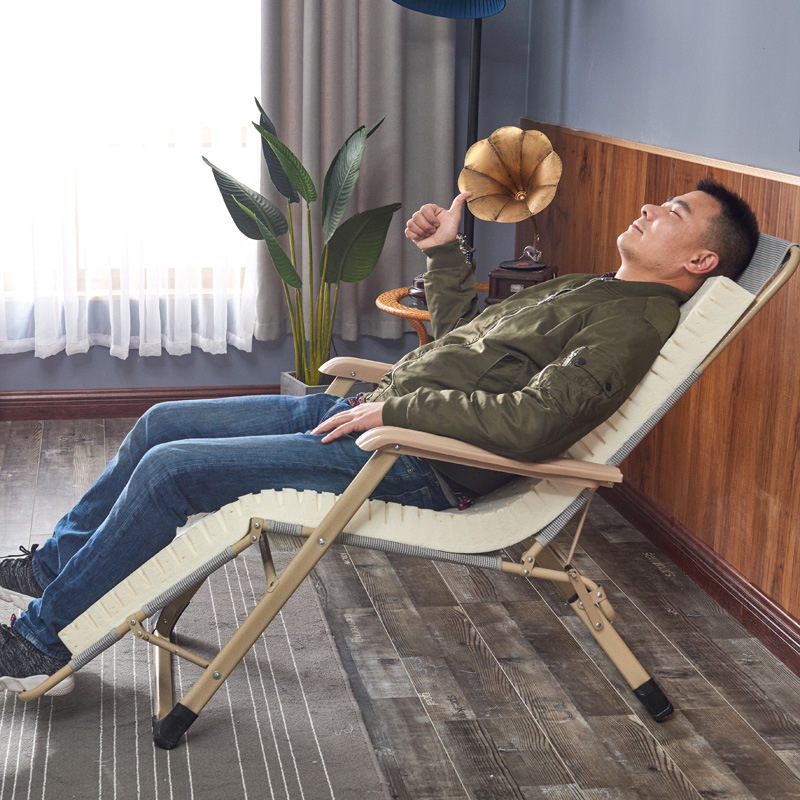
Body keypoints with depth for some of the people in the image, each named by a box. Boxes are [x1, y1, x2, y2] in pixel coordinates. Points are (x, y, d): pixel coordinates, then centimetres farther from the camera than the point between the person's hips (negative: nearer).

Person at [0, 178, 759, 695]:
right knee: (162, 422, 9)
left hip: (413, 467, -10)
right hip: (371, 412, 10)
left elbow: (535, 422, -28)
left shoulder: (637, 321, -13)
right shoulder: (586, 290, 19)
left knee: (168, 470, -15)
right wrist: (443, 256, 18)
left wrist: (396, 409, -21)